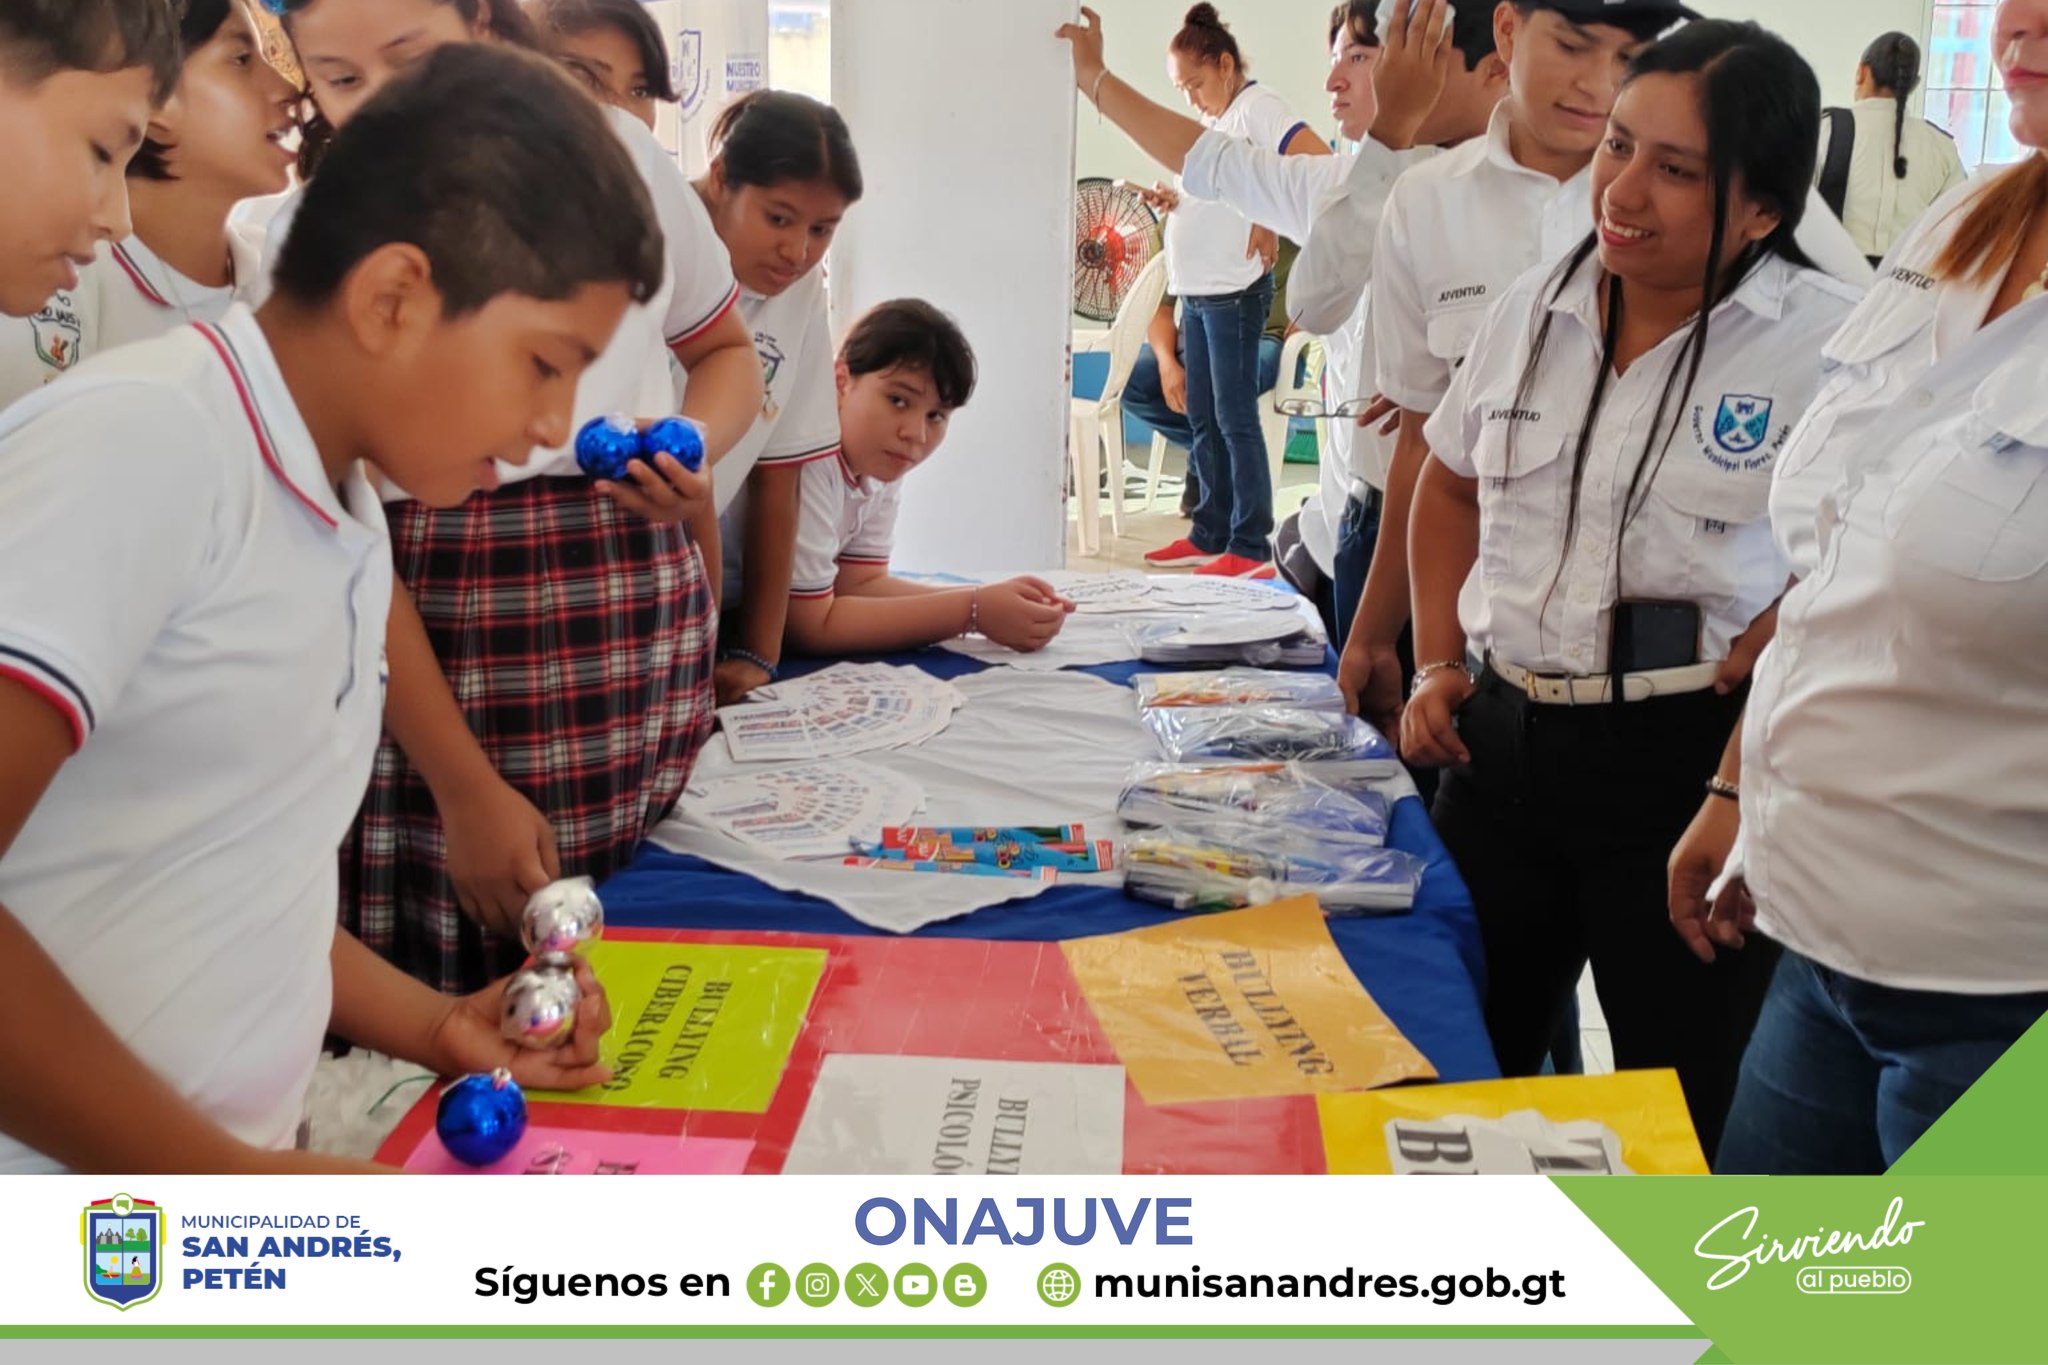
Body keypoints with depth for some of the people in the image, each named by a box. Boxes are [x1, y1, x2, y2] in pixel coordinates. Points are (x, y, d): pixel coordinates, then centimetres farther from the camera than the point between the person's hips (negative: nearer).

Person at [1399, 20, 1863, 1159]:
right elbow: (1452, 484, 17)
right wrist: (1441, 664, 9)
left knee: (1684, 1103, 8)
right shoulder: (1538, 307, 6)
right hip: (1501, 738, 6)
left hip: (1689, 764, -5)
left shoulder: (1831, 339, -10)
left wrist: (1744, 668, -21)